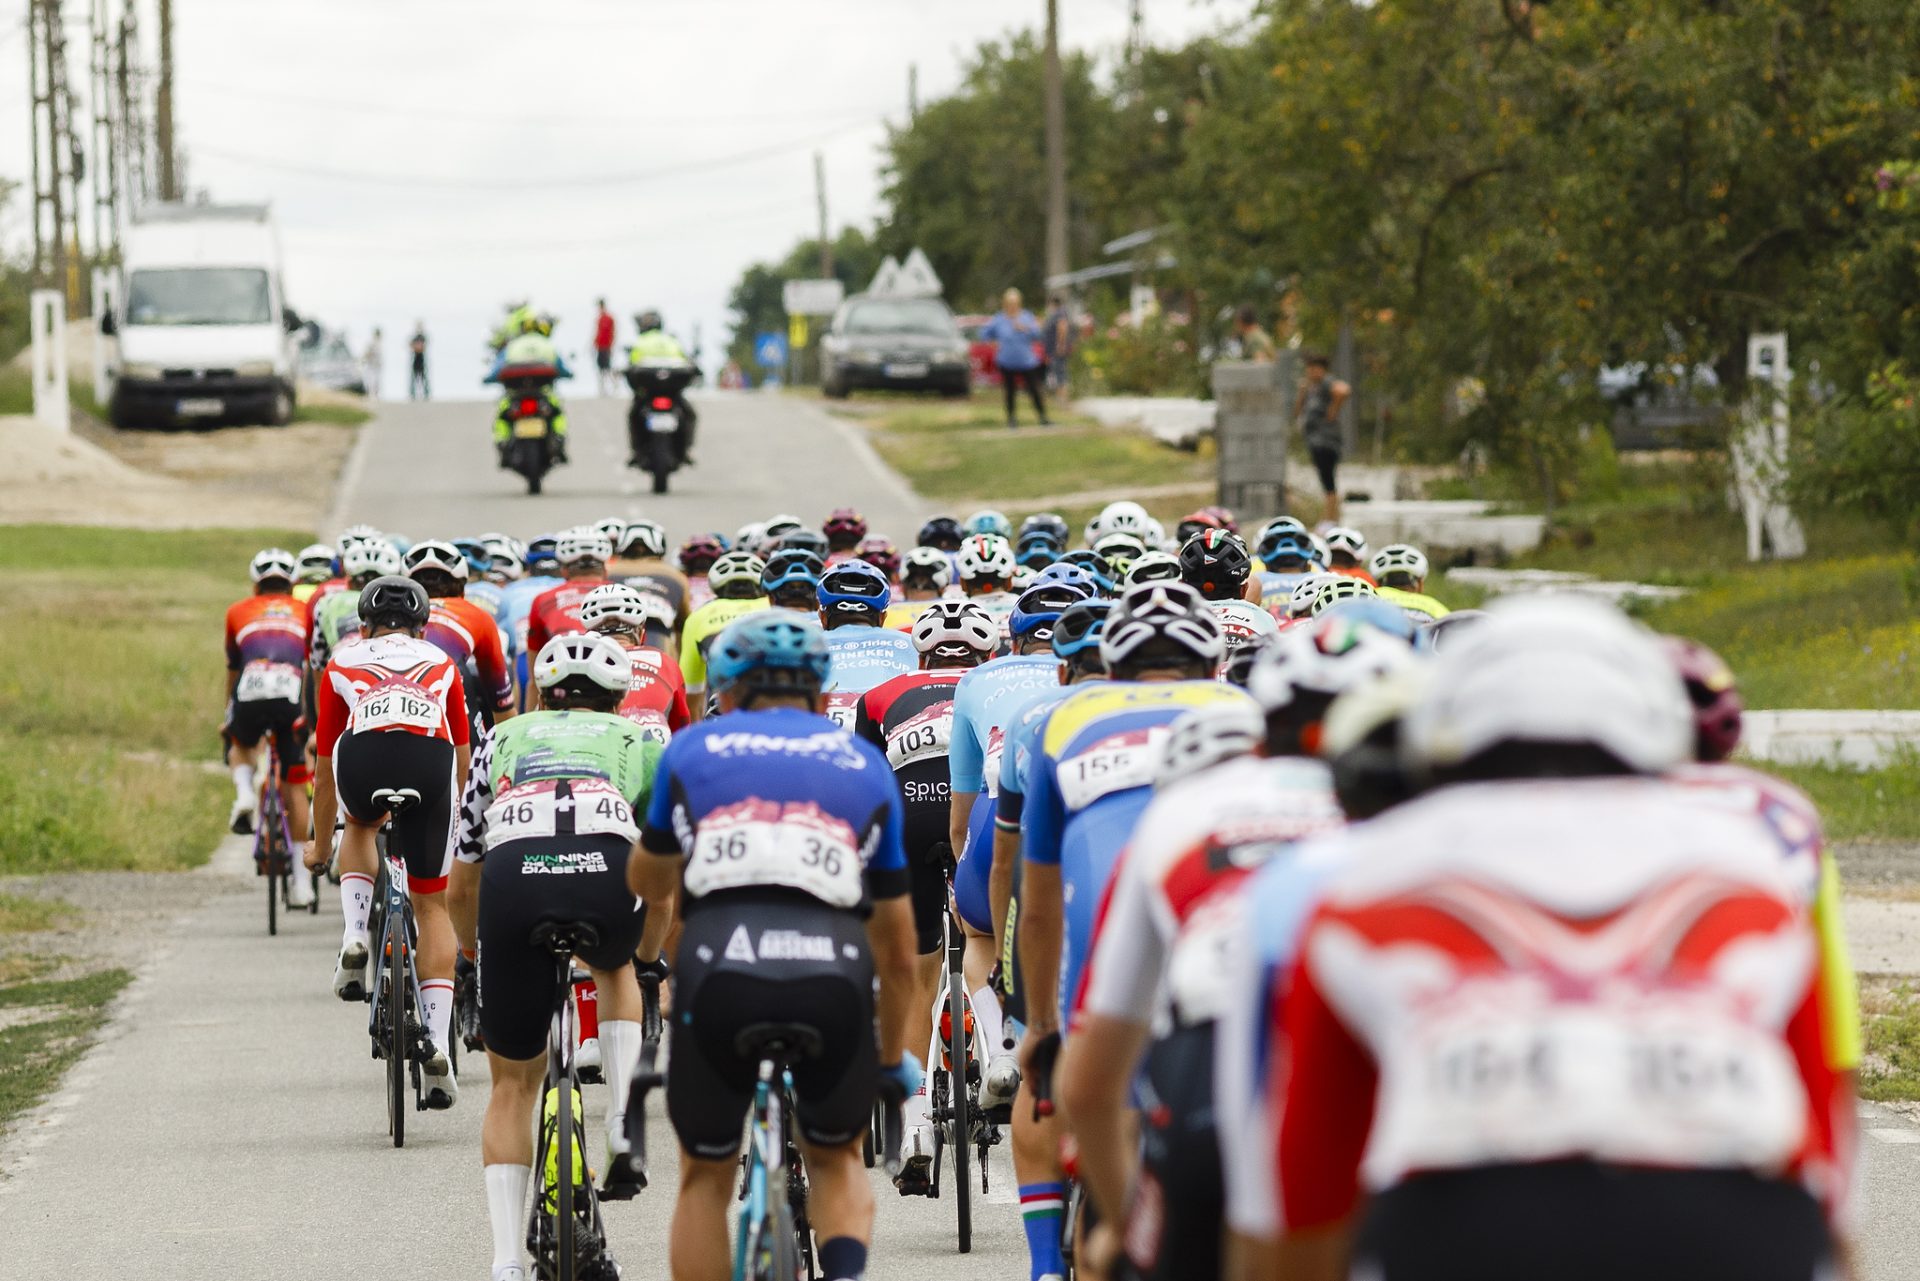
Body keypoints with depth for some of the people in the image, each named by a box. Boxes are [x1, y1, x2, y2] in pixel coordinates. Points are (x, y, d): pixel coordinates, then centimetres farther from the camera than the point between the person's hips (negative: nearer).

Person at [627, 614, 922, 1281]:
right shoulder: (865, 764, 25)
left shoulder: (696, 747, 23)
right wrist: (894, 1055, 45)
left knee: (705, 1176, 23)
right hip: (833, 976, 1)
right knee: (836, 1157, 27)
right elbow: (897, 948, 29)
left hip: (720, 973, -1)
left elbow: (646, 882, 42)